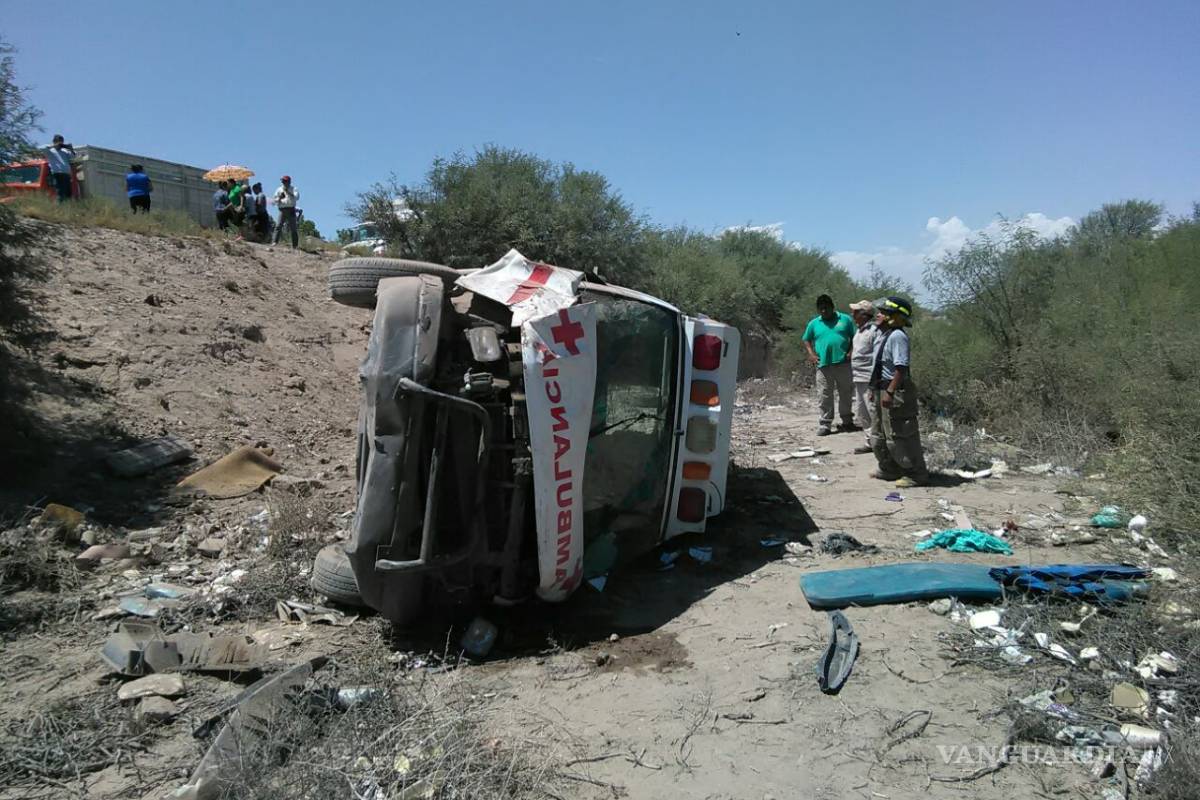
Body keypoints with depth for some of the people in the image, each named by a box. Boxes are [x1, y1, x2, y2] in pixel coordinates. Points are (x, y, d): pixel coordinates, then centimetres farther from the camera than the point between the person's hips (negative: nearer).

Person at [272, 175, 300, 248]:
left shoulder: (294, 189, 8)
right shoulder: (279, 190, 14)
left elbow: (296, 198, -11)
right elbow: (275, 201, 13)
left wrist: (288, 192, -18)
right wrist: (280, 198, -7)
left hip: (291, 210, -2)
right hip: (282, 210, 2)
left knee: (293, 228, 0)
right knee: (278, 226, -12)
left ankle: (295, 246, 4)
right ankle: (274, 242, -18)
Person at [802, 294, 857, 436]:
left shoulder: (845, 319, 7)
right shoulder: (814, 324, 10)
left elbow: (855, 337, 9)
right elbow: (806, 340, 18)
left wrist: (851, 352, -6)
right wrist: (811, 353, 1)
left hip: (843, 364, 0)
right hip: (823, 365, 0)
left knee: (846, 394, 9)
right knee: (825, 396, 1)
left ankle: (847, 422, 21)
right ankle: (824, 424, 5)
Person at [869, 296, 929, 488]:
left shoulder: (897, 336, -19)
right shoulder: (883, 335, 13)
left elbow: (901, 368, -25)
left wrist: (890, 392, -27)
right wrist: (875, 390, 22)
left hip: (896, 393, -11)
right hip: (883, 391, 11)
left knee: (900, 436, -3)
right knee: (878, 435, 19)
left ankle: (917, 474, 9)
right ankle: (889, 470, 32)